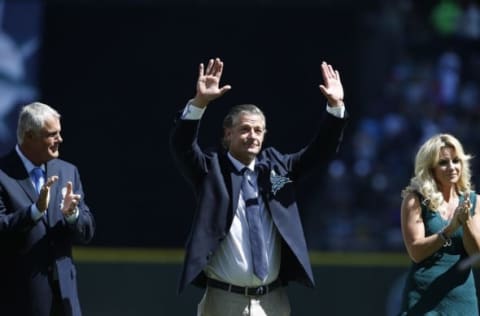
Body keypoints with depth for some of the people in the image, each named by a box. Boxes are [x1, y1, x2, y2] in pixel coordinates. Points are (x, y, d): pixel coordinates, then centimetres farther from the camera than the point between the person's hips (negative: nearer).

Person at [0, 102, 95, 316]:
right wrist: (36, 210, -27)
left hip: (63, 291, 5)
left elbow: (87, 232, 9)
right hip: (19, 296, -5)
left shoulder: (67, 172, 10)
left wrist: (72, 213, -12)